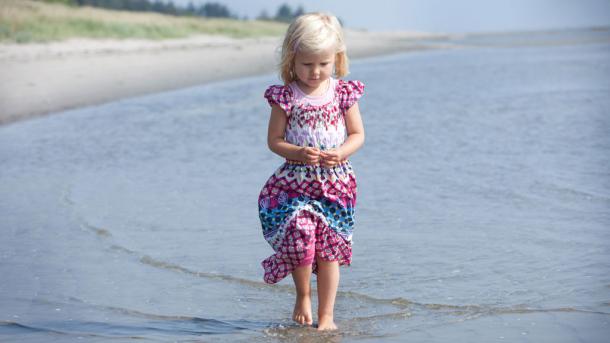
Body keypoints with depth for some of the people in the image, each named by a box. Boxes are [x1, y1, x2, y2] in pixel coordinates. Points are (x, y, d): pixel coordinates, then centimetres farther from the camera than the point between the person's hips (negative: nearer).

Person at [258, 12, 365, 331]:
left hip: (335, 183, 1)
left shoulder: (344, 93, 0)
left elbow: (358, 134, 6)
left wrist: (341, 153, -14)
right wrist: (298, 154, -20)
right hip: (295, 184, -1)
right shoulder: (285, 97, -5)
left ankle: (326, 316, 15)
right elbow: (274, 140, -1)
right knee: (300, 241, -14)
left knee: (329, 251, 4)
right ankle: (303, 296, 16)